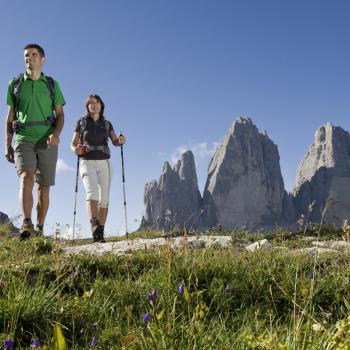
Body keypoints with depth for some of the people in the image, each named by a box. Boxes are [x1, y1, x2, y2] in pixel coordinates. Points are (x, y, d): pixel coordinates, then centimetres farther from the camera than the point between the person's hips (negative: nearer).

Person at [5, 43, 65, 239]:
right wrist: (7, 145, 7)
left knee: (44, 188, 3)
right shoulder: (15, 84, 12)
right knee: (26, 178, -24)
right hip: (23, 138, -1)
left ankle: (40, 229, 12)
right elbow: (10, 117, 14)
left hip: (47, 141, 1)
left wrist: (56, 133, -12)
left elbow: (60, 115, 8)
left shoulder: (52, 84, 11)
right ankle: (26, 224, -35)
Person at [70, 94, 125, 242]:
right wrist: (76, 150, -18)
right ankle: (95, 226, -44)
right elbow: (73, 144, 6)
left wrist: (121, 140, -23)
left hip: (104, 163, 3)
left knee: (104, 199, -1)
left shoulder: (107, 124, 13)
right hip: (87, 163, -3)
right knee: (92, 193, -26)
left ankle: (100, 233, 6)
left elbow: (115, 141, 1)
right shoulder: (81, 122, 8)